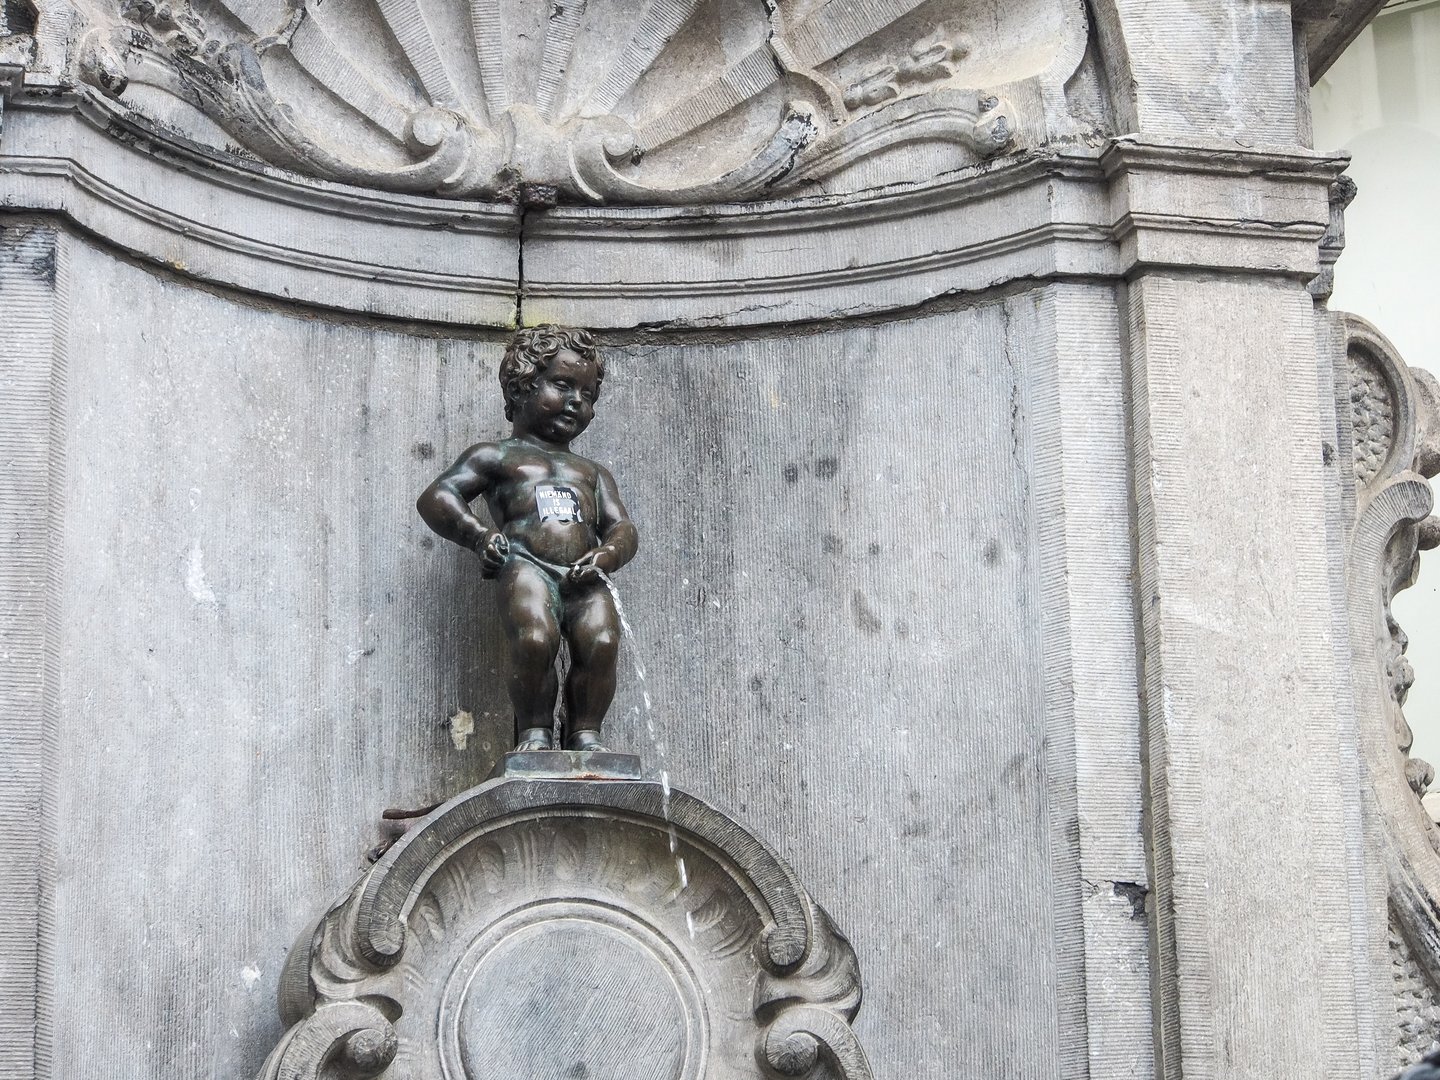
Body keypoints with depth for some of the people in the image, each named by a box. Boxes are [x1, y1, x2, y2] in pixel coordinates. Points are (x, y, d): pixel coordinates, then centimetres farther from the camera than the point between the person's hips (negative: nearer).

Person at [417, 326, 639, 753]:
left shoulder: (593, 473, 34)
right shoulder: (495, 456, 22)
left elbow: (623, 528, 21)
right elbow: (435, 497, 12)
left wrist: (606, 555, -4)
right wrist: (479, 535, -7)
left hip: (583, 576, 3)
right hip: (526, 565, -3)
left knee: (602, 642, -26)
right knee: (535, 638, -32)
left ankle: (585, 730, -12)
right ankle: (534, 731, -15)